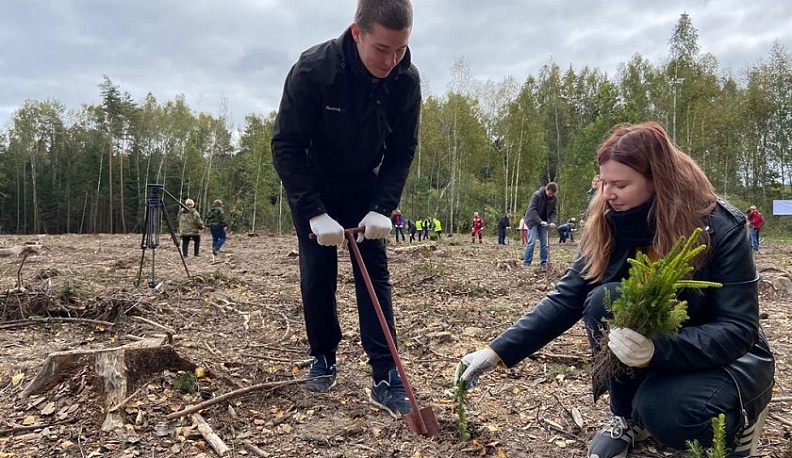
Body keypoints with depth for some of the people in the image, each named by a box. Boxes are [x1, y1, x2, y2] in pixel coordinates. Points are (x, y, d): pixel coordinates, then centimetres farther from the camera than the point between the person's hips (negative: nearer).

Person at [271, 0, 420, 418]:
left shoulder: (406, 79, -19)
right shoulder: (312, 69, -28)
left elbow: (402, 151, -10)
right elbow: (286, 147, -24)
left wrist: (382, 208, -21)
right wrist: (316, 214, -30)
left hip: (365, 188, 2)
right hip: (311, 188, -2)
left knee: (375, 275, -6)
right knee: (316, 277, -2)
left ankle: (386, 379, -3)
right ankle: (323, 360, 19)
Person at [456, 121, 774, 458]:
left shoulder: (721, 228, -23)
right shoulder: (608, 226, -12)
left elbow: (737, 328, -25)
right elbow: (565, 300, -15)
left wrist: (657, 349, -44)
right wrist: (498, 352, -24)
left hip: (724, 358, -3)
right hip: (646, 342, 4)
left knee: (663, 410, -33)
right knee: (603, 300, -27)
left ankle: (737, 420, 3)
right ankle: (626, 416, -5)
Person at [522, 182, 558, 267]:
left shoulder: (553, 198, -4)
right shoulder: (536, 195, -20)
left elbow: (553, 211, 3)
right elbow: (532, 210, -25)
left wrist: (552, 221, -16)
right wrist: (540, 221, -32)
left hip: (543, 222, 6)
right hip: (533, 221, -5)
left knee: (544, 243, 5)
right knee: (531, 242, -11)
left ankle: (544, 262, 12)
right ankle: (526, 263, -8)